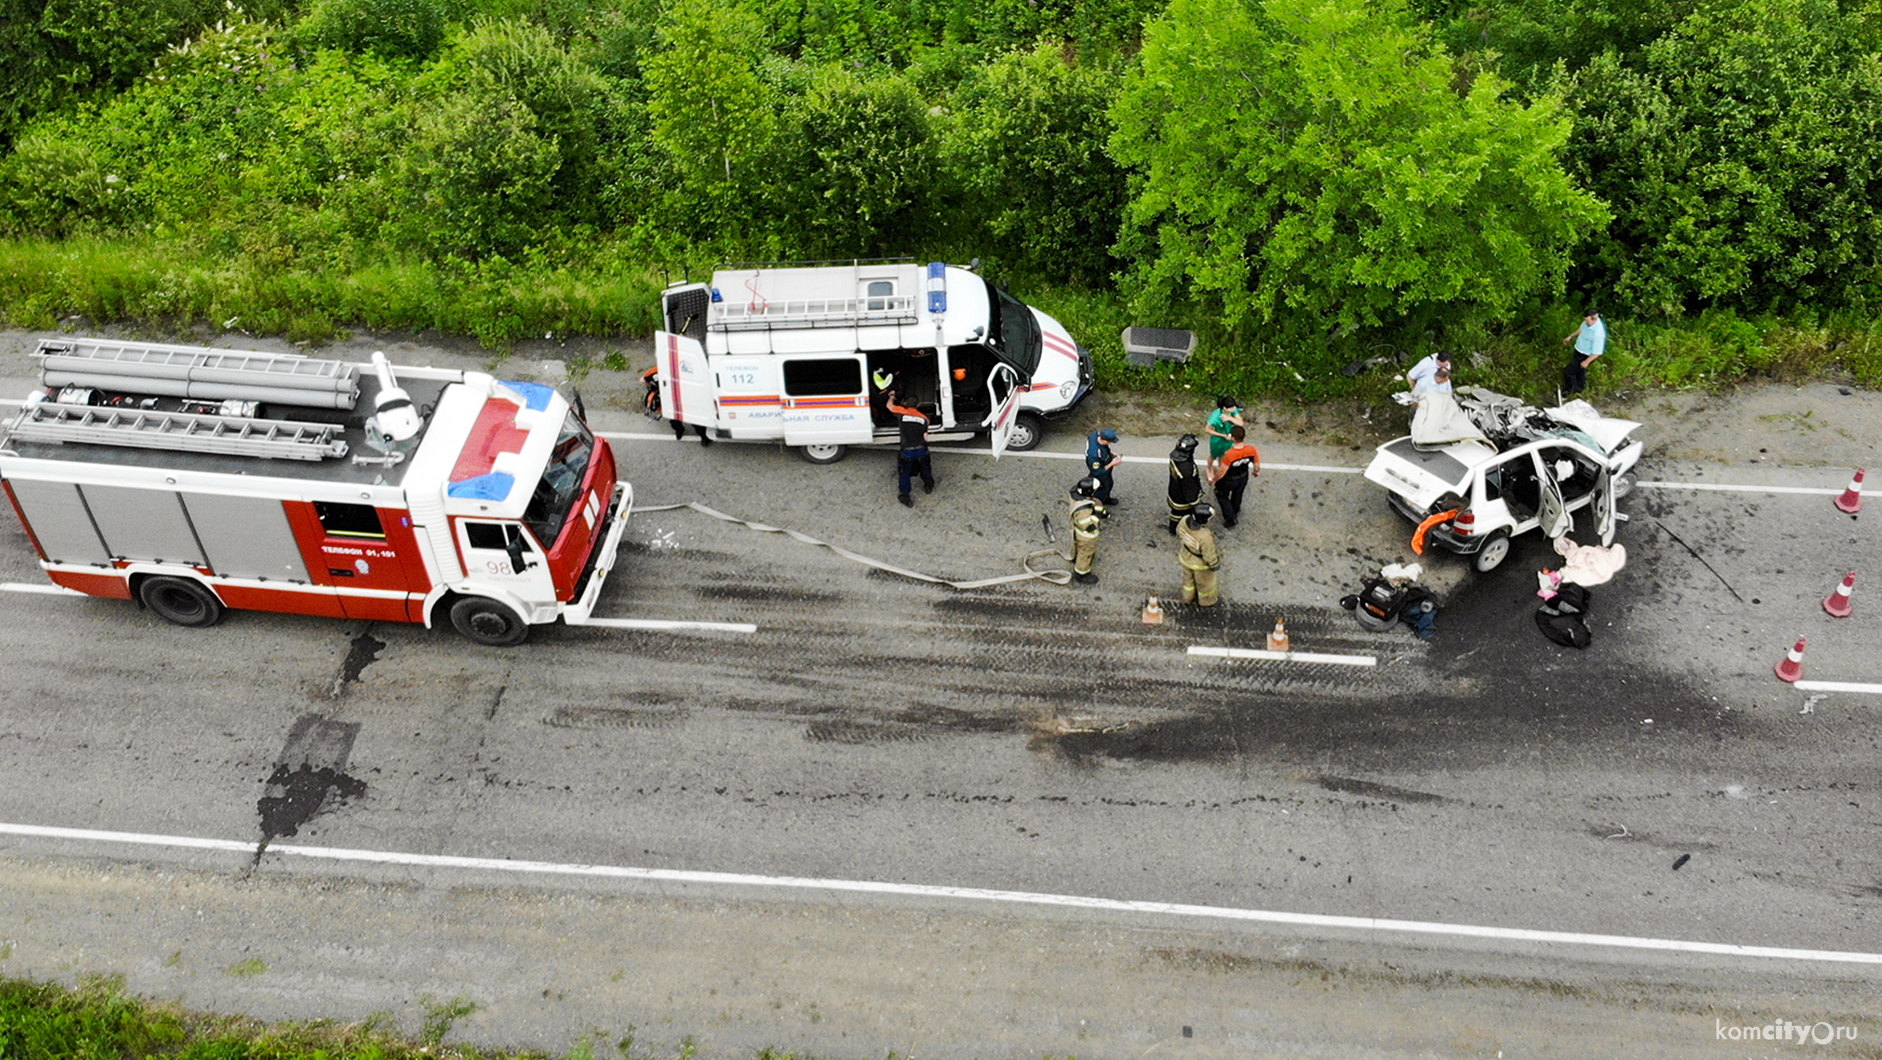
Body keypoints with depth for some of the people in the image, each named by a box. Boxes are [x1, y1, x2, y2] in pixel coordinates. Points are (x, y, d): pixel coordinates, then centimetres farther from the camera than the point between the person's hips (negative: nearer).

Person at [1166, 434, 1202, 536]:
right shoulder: (1186, 469, -45)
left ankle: (1172, 531, 57)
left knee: (1176, 512, 32)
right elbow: (1189, 488, -30)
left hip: (1174, 492, 7)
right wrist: (1193, 502, -13)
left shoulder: (1174, 456, -20)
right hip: (1184, 499, -7)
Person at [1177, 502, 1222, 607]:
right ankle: (1207, 600, 55)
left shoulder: (1185, 521, -28)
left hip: (1185, 557, 5)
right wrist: (1215, 565, -5)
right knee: (1205, 581, 27)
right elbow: (1210, 555, -26)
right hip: (1200, 563, -5)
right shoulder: (1205, 537, -45)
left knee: (1189, 578, 33)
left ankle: (1189, 597, 59)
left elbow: (1179, 534, -5)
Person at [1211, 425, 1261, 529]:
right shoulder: (1252, 450, -30)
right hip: (1243, 477, 5)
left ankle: (1230, 519, 32)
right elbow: (1257, 465, -10)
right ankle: (1235, 513, 61)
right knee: (1237, 495, 34)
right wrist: (1256, 471, 15)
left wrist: (1213, 480, -6)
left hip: (1229, 480, -4)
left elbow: (1221, 472, -27)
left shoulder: (1229, 455, -43)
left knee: (1222, 495, 27)